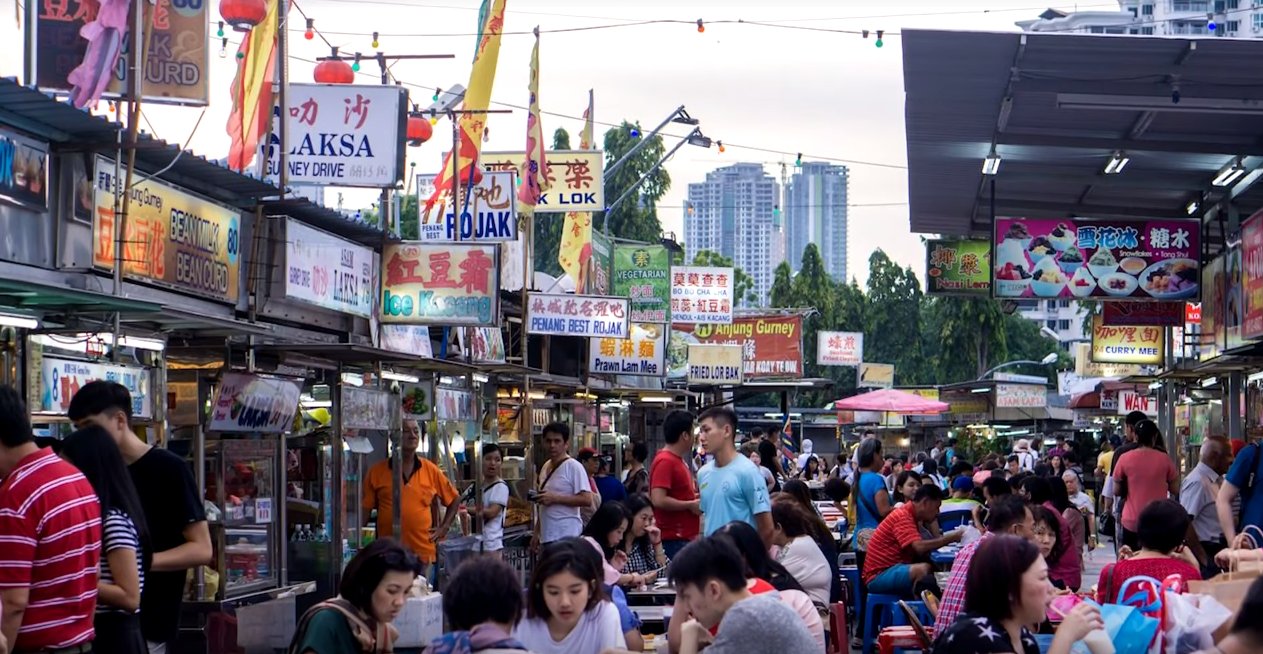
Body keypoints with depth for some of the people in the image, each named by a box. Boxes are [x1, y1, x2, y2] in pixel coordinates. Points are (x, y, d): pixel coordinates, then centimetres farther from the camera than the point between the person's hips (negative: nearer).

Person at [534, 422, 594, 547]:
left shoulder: (574, 467, -8)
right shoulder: (545, 467, 16)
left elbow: (587, 500, -17)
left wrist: (555, 498, -19)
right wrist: (536, 532, 19)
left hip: (567, 536, -8)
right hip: (547, 536, 8)